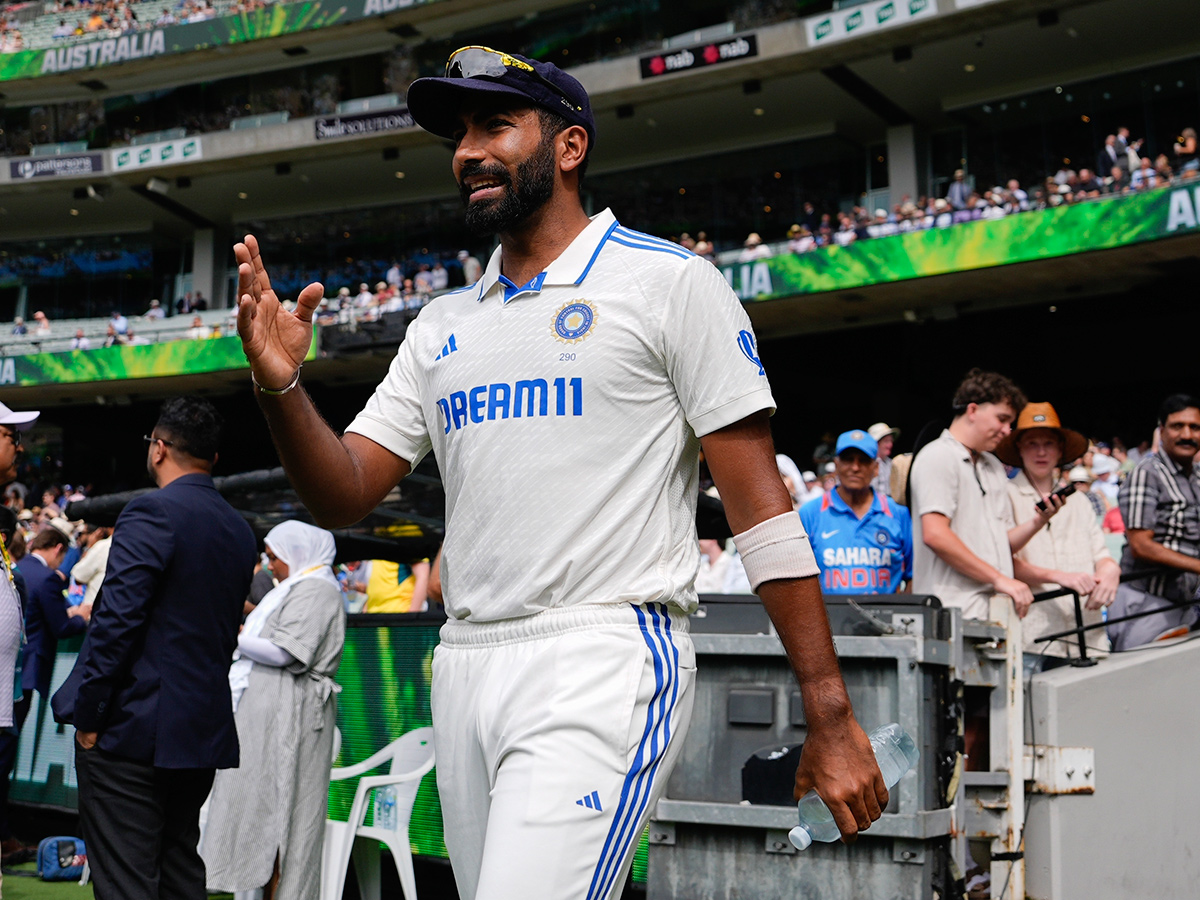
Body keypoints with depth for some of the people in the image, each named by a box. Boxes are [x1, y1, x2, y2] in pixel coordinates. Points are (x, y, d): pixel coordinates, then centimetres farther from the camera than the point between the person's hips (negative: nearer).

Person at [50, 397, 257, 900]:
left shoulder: (152, 513, -12)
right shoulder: (240, 532, 12)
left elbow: (117, 620, -17)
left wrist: (87, 713, -12)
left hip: (133, 727, -8)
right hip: (204, 732, 8)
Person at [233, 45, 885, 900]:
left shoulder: (668, 283, -1)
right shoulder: (443, 326, 17)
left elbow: (760, 507, -6)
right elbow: (345, 494, 12)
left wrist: (831, 715, -10)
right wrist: (281, 387, -8)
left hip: (603, 667, -6)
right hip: (467, 667, 7)